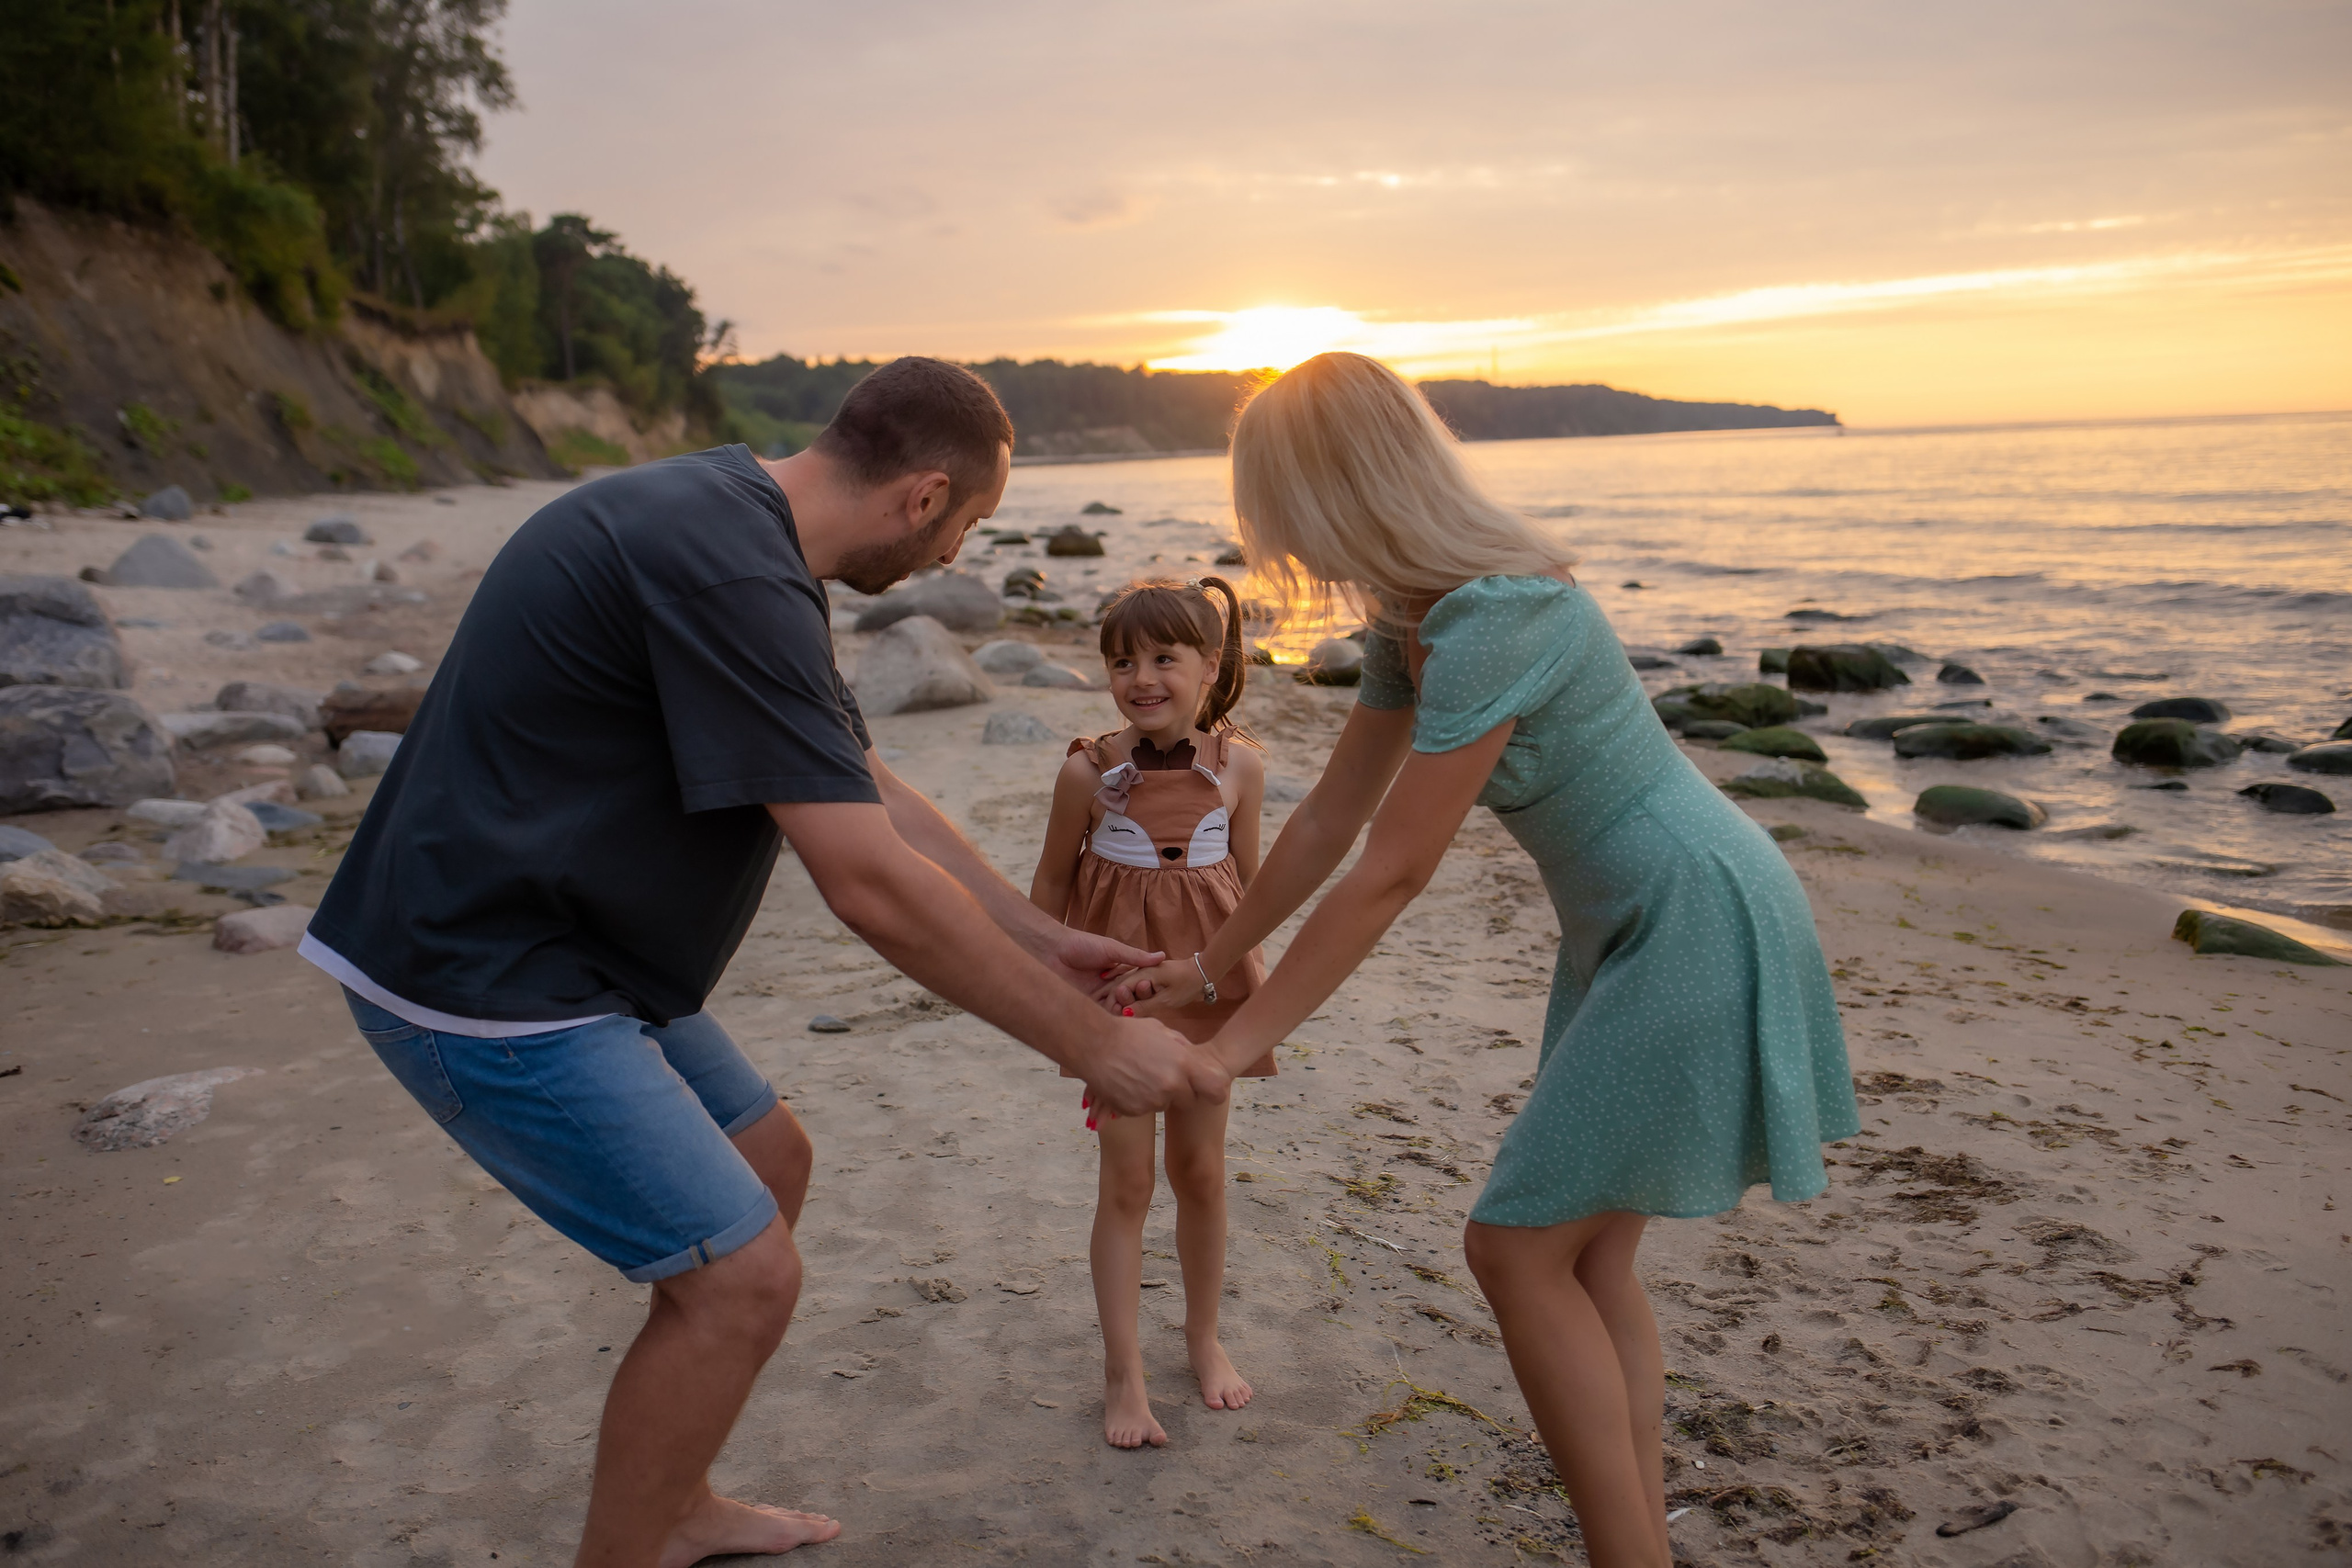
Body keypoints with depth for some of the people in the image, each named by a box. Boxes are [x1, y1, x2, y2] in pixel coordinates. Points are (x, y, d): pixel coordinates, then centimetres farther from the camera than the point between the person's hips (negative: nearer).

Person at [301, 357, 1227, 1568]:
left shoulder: (736, 530, 8)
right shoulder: (726, 573, -26)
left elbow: (872, 796, 13)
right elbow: (873, 888, -27)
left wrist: (1045, 940, 13)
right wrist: (1092, 1045, -18)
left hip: (571, 953, 11)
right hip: (485, 980, -10)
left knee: (770, 1166, 19)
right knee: (739, 1277, -8)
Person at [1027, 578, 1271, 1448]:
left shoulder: (1239, 766, -6)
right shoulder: (1088, 771, -12)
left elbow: (1247, 876, 8)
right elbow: (1053, 881, 0)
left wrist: (1252, 967, 9)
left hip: (1206, 984, 2)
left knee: (1200, 1170, 14)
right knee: (1127, 1180, 2)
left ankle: (1203, 1334, 36)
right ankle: (1122, 1375, 14)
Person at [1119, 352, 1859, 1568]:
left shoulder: (1491, 621, -26)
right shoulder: (1409, 621, 5)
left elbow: (1389, 877, -24)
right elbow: (1330, 817, 13)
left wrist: (1232, 1049, -17)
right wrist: (1205, 963, 18)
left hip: (1700, 925, -9)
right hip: (1628, 928, 9)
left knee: (1518, 1245, -4)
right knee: (1585, 1255, 13)